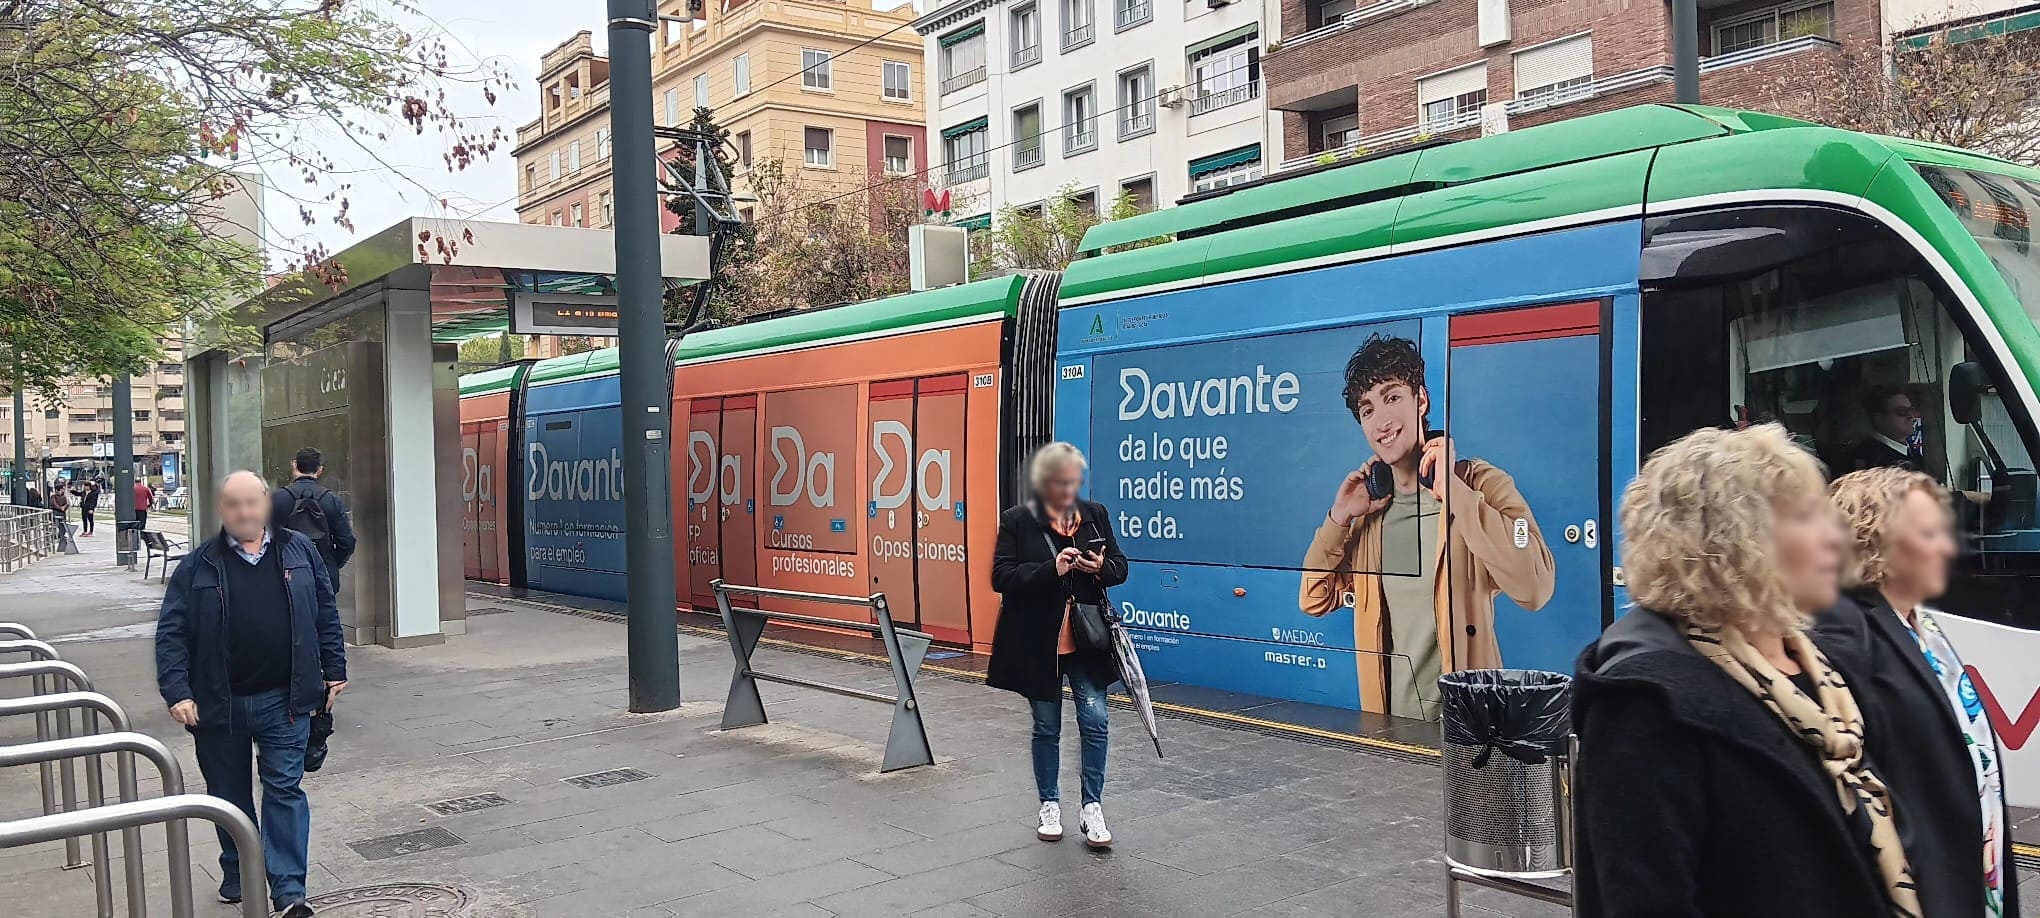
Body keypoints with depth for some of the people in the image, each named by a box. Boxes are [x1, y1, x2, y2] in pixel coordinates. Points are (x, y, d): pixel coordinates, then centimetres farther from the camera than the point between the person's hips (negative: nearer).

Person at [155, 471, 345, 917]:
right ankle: (237, 875, 33)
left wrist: (334, 670, 8)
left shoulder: (299, 552, 3)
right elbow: (171, 633, -4)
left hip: (283, 700, 0)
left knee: (284, 789, -2)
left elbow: (326, 615, 9)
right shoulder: (198, 566, -2)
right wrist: (177, 691, -12)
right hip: (219, 704, 1)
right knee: (230, 794, 14)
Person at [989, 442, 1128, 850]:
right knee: (1046, 728, 11)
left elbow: (1120, 567, 8)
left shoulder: (1095, 515, 4)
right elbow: (1002, 576, -12)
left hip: (1086, 640, 2)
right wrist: (1051, 569, -25)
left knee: (1094, 721, -3)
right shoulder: (1017, 521, -6)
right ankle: (1049, 806, 26)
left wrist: (1101, 568, -15)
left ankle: (1092, 808, 9)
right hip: (1038, 643, -2)